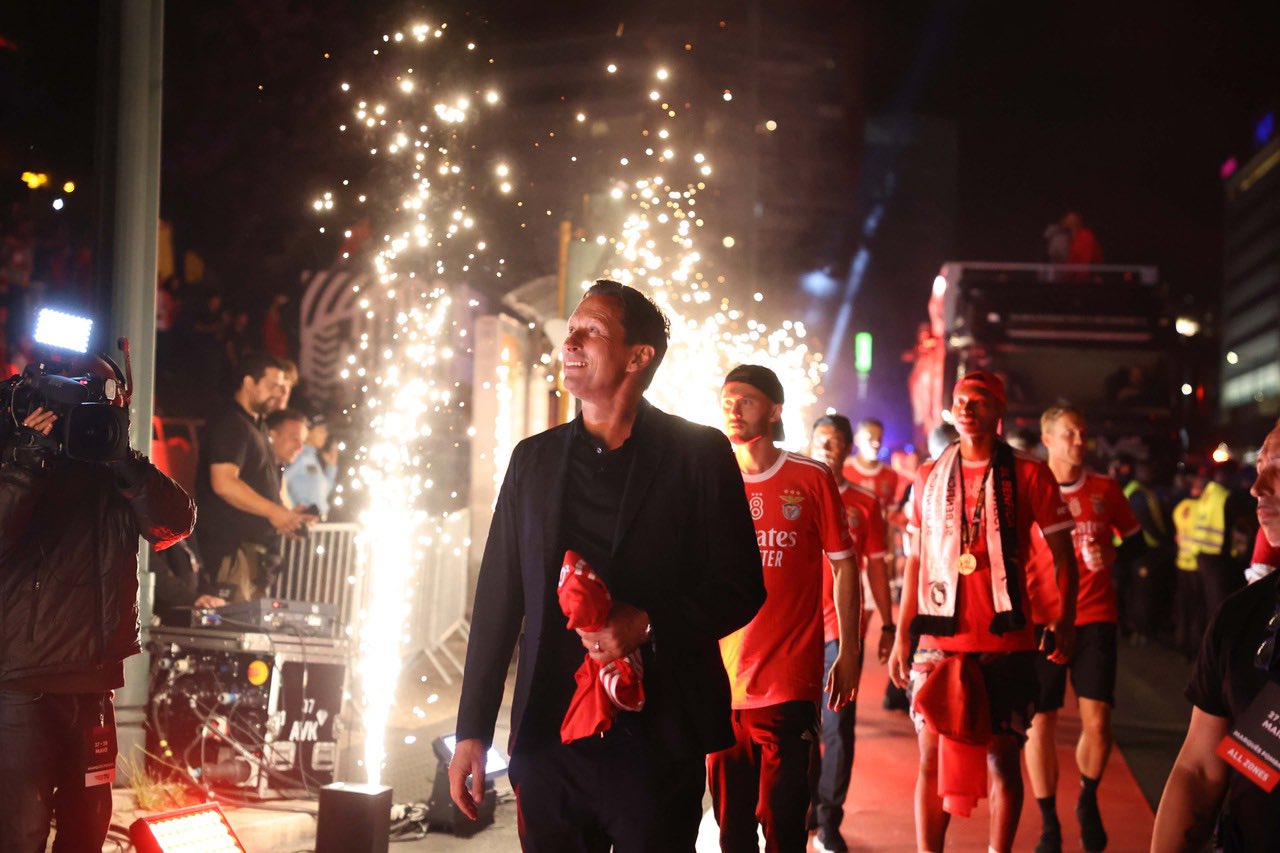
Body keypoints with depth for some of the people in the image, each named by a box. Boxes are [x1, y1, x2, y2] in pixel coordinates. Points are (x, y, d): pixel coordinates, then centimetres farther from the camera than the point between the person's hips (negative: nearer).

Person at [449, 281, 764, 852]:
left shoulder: (698, 453, 1)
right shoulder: (533, 458, 11)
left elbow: (741, 587, -1)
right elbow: (498, 600, 11)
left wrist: (649, 625, -18)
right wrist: (472, 731, 8)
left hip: (658, 736, -3)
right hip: (547, 735, 3)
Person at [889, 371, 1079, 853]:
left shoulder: (1029, 475, 1)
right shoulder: (929, 477, 9)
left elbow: (1063, 554, 3)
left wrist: (1064, 622, -7)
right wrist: (902, 634, 9)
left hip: (1006, 642, -2)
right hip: (939, 641, 2)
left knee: (1002, 756, 4)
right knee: (932, 755, 2)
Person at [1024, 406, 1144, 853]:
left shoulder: (1106, 490, 4)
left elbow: (1136, 541, 14)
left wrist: (1113, 556, -7)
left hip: (1095, 619, 1)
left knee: (1097, 721, -8)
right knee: (1040, 723, 0)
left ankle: (1088, 802, 21)